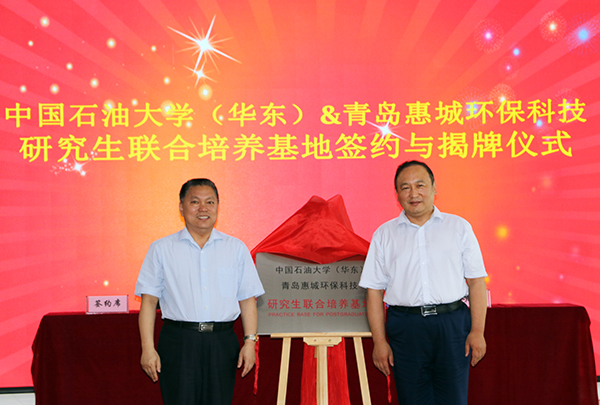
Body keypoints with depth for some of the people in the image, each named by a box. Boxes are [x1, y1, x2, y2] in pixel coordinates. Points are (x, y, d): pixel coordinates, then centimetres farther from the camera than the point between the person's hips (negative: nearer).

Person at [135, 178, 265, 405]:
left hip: (222, 343, 2)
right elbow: (149, 301, 3)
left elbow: (247, 299, 10)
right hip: (178, 343, -1)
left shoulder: (236, 248, 11)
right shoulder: (161, 249, 7)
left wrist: (250, 341, 0)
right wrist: (148, 348, -4)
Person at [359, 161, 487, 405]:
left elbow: (476, 282, 5)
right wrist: (379, 341, 0)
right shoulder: (384, 235, 9)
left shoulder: (459, 227, 8)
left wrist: (477, 331, -4)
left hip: (452, 323, 0)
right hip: (406, 327, 1)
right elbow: (374, 291, 6)